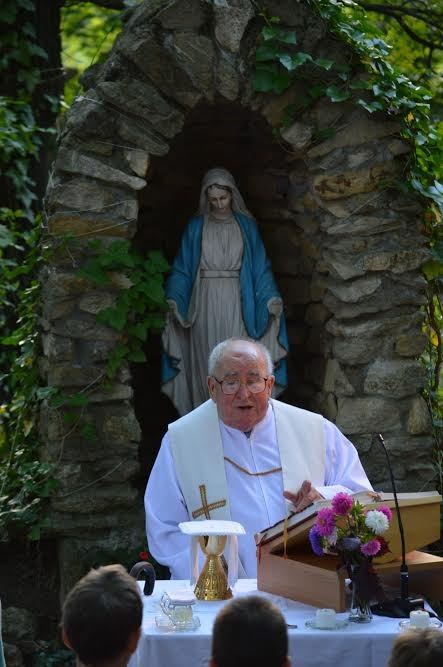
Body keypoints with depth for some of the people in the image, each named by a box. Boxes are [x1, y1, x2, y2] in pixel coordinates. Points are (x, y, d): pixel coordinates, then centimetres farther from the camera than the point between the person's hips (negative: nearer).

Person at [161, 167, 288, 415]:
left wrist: (271, 298, -8)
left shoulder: (246, 225, 7)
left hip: (236, 303, 0)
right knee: (206, 362, -1)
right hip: (204, 302, 0)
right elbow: (182, 268, 6)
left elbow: (260, 266, 6)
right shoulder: (196, 227, 7)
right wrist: (173, 300, -8)